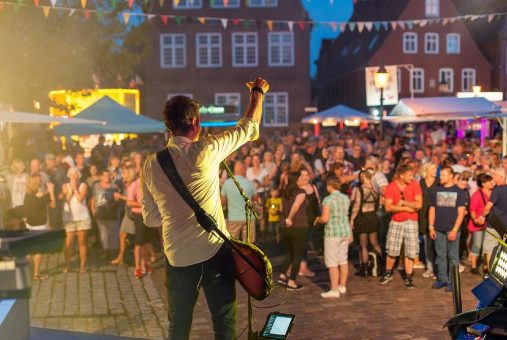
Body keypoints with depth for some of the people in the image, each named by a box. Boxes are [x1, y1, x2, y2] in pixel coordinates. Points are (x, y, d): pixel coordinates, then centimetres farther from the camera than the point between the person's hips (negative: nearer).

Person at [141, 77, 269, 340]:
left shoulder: (151, 165, -1)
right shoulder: (205, 151, -12)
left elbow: (151, 219, 7)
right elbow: (249, 128, 2)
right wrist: (258, 91, 18)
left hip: (177, 257, 4)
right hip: (214, 252, -3)